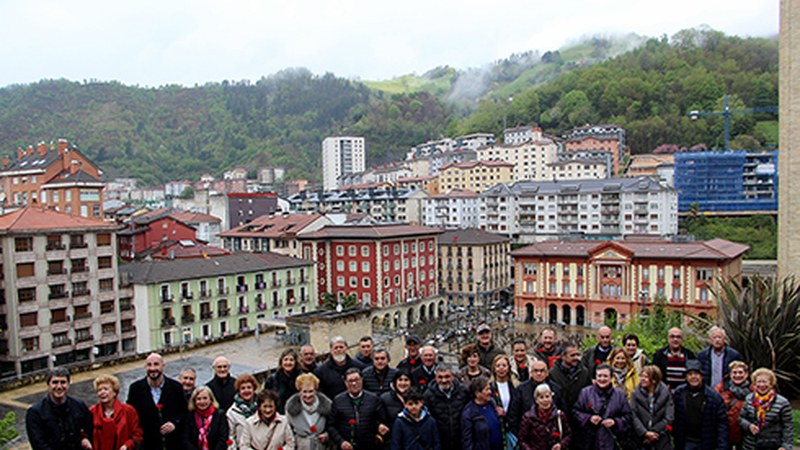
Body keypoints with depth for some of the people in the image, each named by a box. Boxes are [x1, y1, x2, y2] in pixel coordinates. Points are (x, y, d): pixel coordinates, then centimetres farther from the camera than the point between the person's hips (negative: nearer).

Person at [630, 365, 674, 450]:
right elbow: (634, 417, -7)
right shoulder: (636, 393, -1)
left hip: (661, 436, 0)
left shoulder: (665, 393, -2)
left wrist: (655, 432, -10)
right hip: (641, 437, 0)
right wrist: (645, 433, -17)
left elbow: (669, 418, -5)